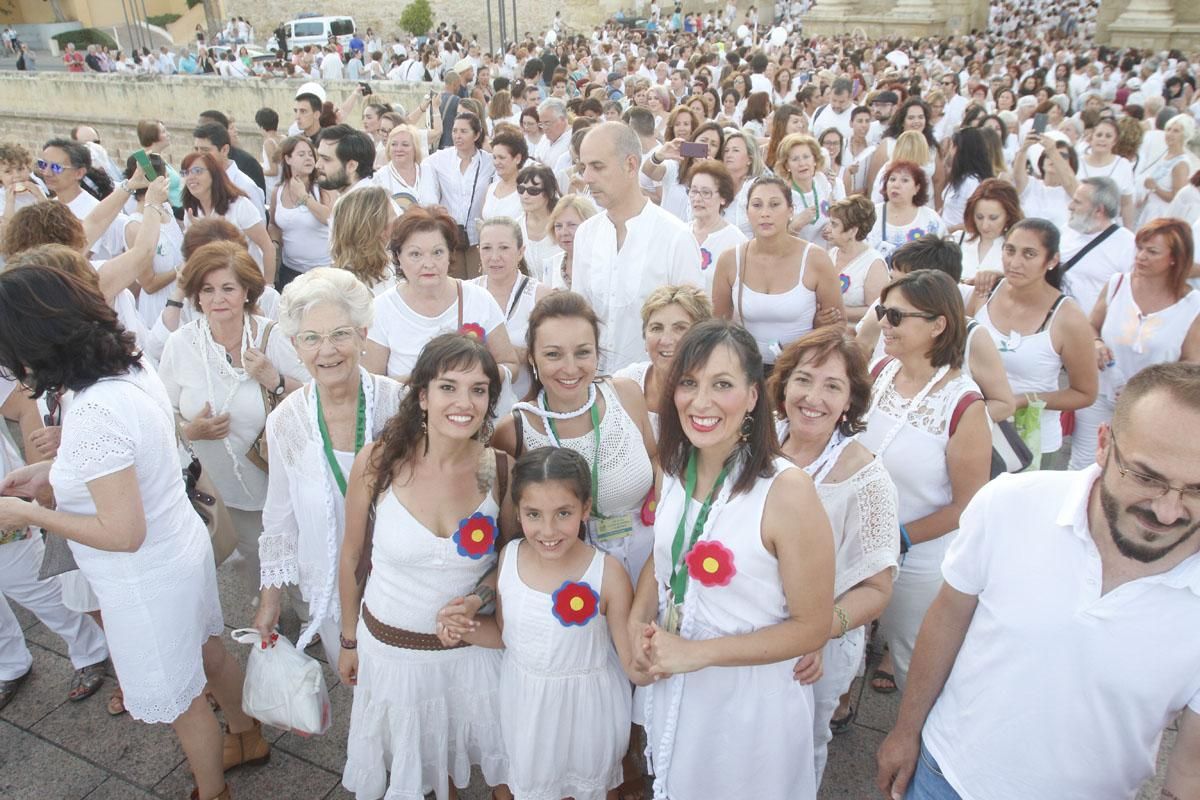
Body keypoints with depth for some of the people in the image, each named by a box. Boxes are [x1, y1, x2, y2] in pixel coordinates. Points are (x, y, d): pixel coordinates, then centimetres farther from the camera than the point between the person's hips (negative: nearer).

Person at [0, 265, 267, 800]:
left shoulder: (93, 412, -32)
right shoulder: (134, 371, -6)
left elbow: (123, 532, -27)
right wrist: (50, 473, 6)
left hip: (147, 581, -8)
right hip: (183, 548, 8)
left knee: (179, 697, 16)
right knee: (208, 651, 29)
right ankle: (247, 738, 54)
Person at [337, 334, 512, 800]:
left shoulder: (500, 470, -16)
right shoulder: (378, 461, -18)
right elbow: (351, 556, -4)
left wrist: (479, 597, -15)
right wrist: (349, 640, 5)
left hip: (470, 648, 1)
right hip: (388, 646, 0)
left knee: (453, 754, 26)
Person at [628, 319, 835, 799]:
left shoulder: (787, 491, -27)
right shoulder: (675, 469, -7)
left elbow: (811, 628, -20)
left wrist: (697, 652, -21)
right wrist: (638, 623, -8)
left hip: (752, 700, -5)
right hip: (672, 688, 5)